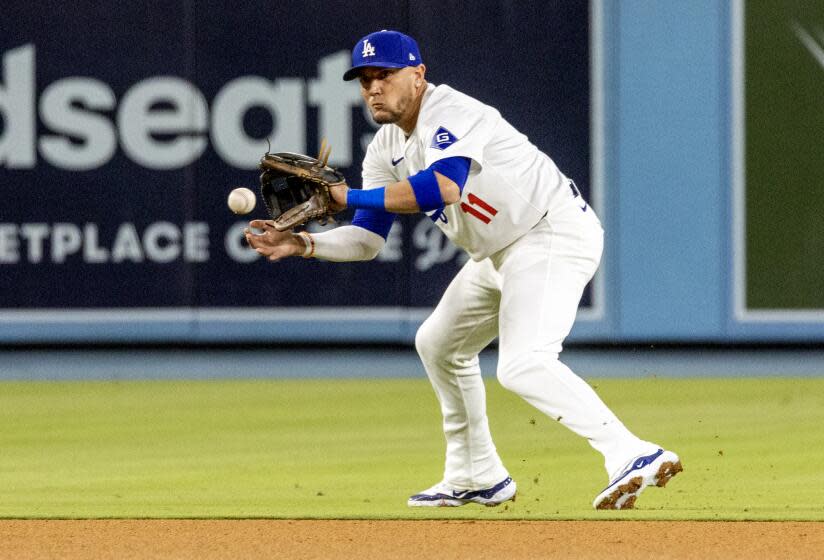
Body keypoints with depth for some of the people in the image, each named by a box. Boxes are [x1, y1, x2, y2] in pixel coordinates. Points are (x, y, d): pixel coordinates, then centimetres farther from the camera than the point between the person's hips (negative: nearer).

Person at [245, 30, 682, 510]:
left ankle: (633, 456, -36)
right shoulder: (386, 150, 8)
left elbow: (443, 186, -39)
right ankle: (479, 479, 34)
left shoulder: (450, 114, -20)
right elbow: (368, 239, 8)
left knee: (523, 366, -28)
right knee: (440, 345, 24)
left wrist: (348, 196, -33)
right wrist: (302, 244, -8)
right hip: (502, 254, 11)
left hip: (555, 234, -11)